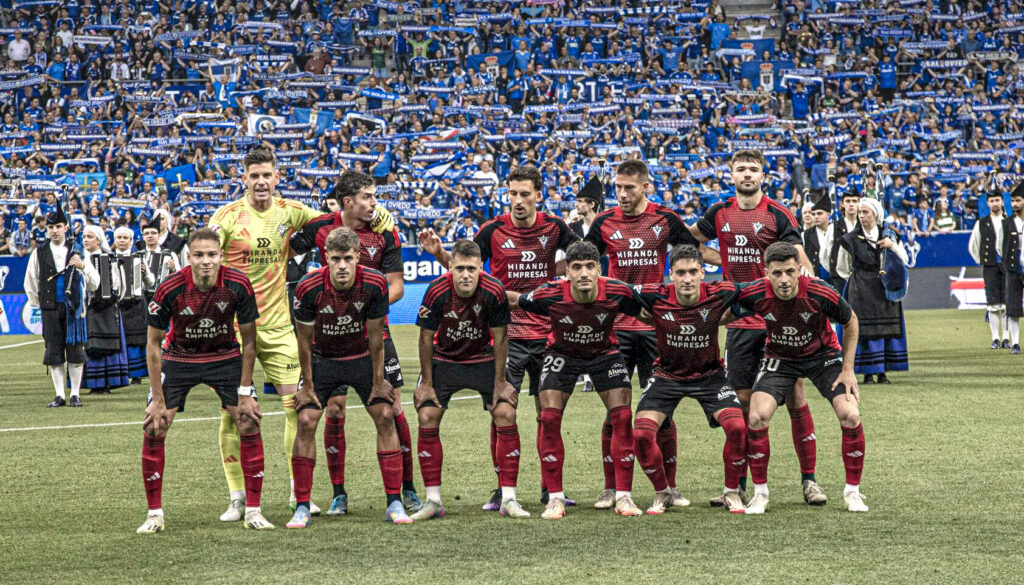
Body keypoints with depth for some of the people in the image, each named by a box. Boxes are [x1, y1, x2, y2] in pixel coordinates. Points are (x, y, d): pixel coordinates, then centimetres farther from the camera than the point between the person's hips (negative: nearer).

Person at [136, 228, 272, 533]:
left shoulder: (238, 285, -22)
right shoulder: (170, 289, -24)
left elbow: (248, 340, -9)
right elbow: (153, 344, -12)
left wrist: (245, 392, -10)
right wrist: (158, 399, -14)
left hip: (225, 357, 1)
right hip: (178, 357, -1)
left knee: (250, 425, -10)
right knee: (153, 429, -10)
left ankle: (253, 511, 1)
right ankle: (154, 514, 3)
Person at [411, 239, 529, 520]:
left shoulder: (493, 291, -23)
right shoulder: (437, 291, -23)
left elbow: (500, 339, -12)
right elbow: (426, 338, -11)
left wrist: (500, 382, -10)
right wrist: (427, 383, -8)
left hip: (483, 359, 0)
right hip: (443, 360, 0)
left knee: (506, 415, -14)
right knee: (427, 418, -11)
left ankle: (508, 499, -6)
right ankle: (433, 500, -1)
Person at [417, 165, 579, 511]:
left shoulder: (554, 228, 1)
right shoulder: (494, 230, -4)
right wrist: (439, 253, -12)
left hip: (546, 333, 2)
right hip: (506, 334, -2)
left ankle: (549, 486, 17)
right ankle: (503, 488, 4)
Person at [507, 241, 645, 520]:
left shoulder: (618, 293, -29)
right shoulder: (551, 295, -30)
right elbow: (514, 300, -11)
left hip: (604, 353, 0)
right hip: (562, 354, 0)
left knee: (622, 417, -10)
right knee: (549, 417, -13)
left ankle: (623, 496, 0)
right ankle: (555, 498, -3)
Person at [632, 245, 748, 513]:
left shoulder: (719, 295, -21)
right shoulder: (654, 297, -22)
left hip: (709, 374, 0)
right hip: (667, 375, 0)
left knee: (737, 426, -20)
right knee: (641, 433, -16)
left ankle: (731, 492, 4)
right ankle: (663, 494, 9)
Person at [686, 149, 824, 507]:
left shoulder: (778, 214, -3)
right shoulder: (720, 213, 7)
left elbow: (801, 262, -7)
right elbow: (688, 238, 27)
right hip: (739, 321, 3)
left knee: (795, 398, -3)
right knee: (741, 401, 4)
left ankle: (808, 480, 4)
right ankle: (738, 484, 12)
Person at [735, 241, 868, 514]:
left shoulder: (820, 294, -29)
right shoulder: (754, 294, -27)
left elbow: (850, 321, -9)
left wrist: (848, 369, -8)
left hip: (823, 355, -1)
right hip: (779, 358, 1)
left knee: (850, 415, -18)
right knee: (757, 417, -20)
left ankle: (853, 491, 2)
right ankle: (760, 493, -2)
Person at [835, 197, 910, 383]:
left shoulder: (889, 235, 7)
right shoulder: (851, 239, 1)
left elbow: (904, 260, 7)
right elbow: (842, 268, 10)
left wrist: (893, 246, -7)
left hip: (885, 289, 3)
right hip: (861, 291, -2)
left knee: (887, 329, 1)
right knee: (866, 330, -8)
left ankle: (882, 372, 8)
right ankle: (868, 372, -3)